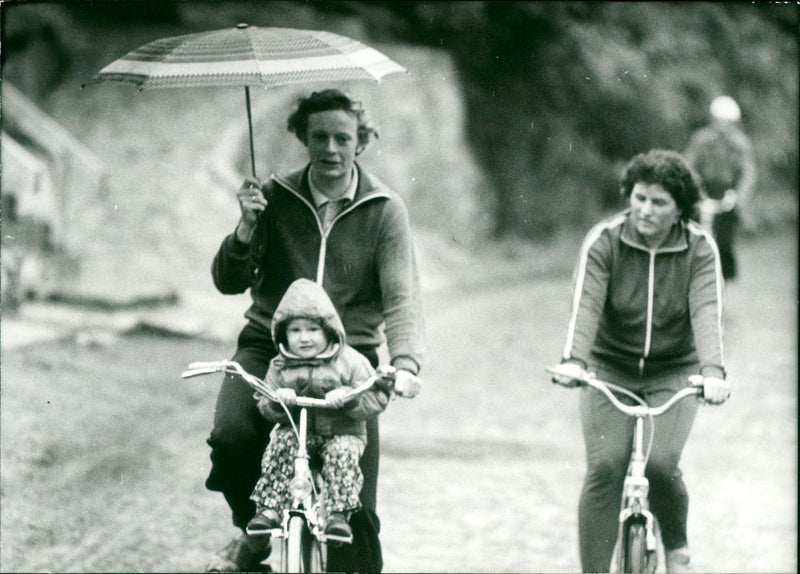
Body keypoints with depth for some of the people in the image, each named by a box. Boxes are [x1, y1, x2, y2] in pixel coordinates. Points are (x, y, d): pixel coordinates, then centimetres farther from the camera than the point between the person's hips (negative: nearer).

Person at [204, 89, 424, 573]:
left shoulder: (384, 210, 0)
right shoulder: (276, 198, 2)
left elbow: (401, 297, -9)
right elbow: (229, 282, 0)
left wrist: (406, 362, -28)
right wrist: (247, 228, -20)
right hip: (268, 347, 1)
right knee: (231, 436, -27)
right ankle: (256, 532, 2)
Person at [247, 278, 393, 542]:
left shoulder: (350, 362, -4)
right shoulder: (280, 367, 4)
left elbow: (377, 398, -8)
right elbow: (264, 406, 3)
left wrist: (348, 397, -26)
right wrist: (278, 401, -21)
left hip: (341, 433, -2)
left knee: (342, 453, -32)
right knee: (280, 445, -26)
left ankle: (339, 514, -26)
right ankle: (269, 508, -24)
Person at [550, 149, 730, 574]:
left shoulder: (700, 248, -9)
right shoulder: (603, 241, -11)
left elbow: (707, 313, -23)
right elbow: (586, 304, -24)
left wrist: (713, 372, -41)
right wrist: (573, 361, -43)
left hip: (674, 373, 0)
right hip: (610, 369, 0)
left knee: (660, 463, -21)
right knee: (605, 467, -18)